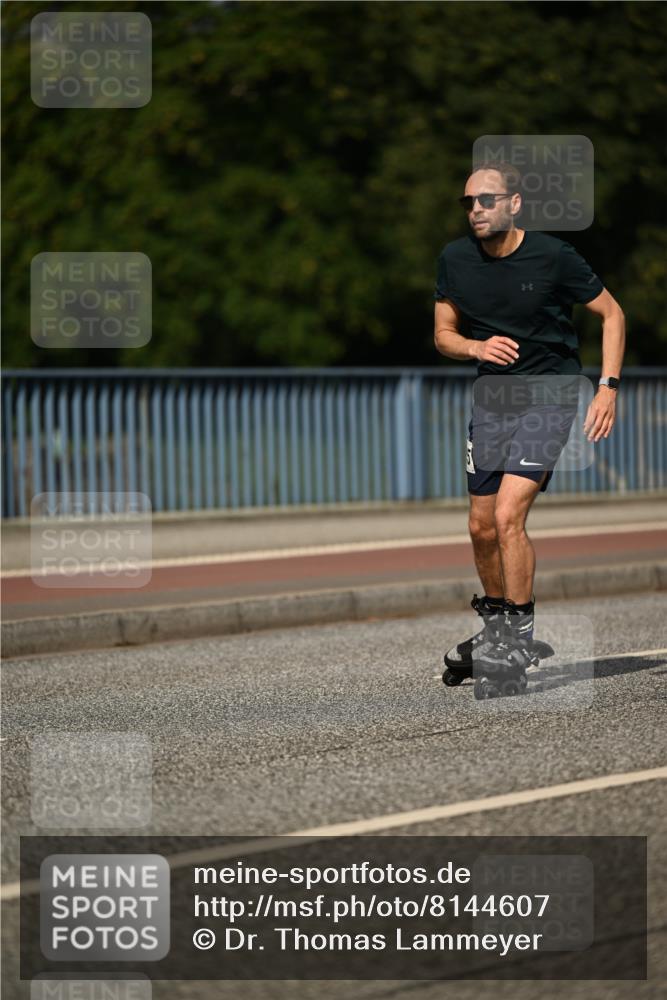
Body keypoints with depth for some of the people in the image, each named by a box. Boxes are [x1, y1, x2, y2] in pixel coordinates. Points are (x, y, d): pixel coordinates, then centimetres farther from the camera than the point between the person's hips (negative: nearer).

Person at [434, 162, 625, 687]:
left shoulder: (552, 256, -14)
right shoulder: (455, 259, -2)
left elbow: (611, 313, -2)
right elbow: (445, 334, 8)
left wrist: (608, 387, -10)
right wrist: (478, 347, -14)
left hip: (549, 391, -5)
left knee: (508, 514, -18)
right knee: (482, 526, 9)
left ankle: (519, 637, -6)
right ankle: (495, 626, 30)